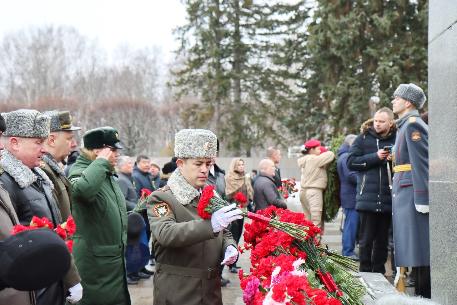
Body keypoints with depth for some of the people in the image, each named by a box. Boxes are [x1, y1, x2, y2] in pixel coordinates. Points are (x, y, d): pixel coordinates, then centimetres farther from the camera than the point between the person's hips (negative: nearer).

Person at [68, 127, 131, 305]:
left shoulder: (107, 174, 14)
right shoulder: (80, 172, -15)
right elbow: (83, 189, -42)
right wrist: (101, 162, -28)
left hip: (114, 258, 9)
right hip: (95, 262, -9)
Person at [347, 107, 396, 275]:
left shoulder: (396, 139, 7)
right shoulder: (363, 138, 4)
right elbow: (351, 162, -3)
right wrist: (375, 157, -10)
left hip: (387, 199, 2)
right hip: (367, 198, -2)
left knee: (382, 239, 10)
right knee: (366, 240, 2)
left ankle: (379, 272, 20)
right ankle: (365, 272, 10)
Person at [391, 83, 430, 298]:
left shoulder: (413, 125, -10)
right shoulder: (405, 125, 19)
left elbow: (421, 163, -17)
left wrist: (422, 198, -20)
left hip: (412, 192, -10)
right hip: (403, 192, 10)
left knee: (418, 246, -6)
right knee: (411, 247, 11)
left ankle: (425, 294, -1)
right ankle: (421, 292, 17)